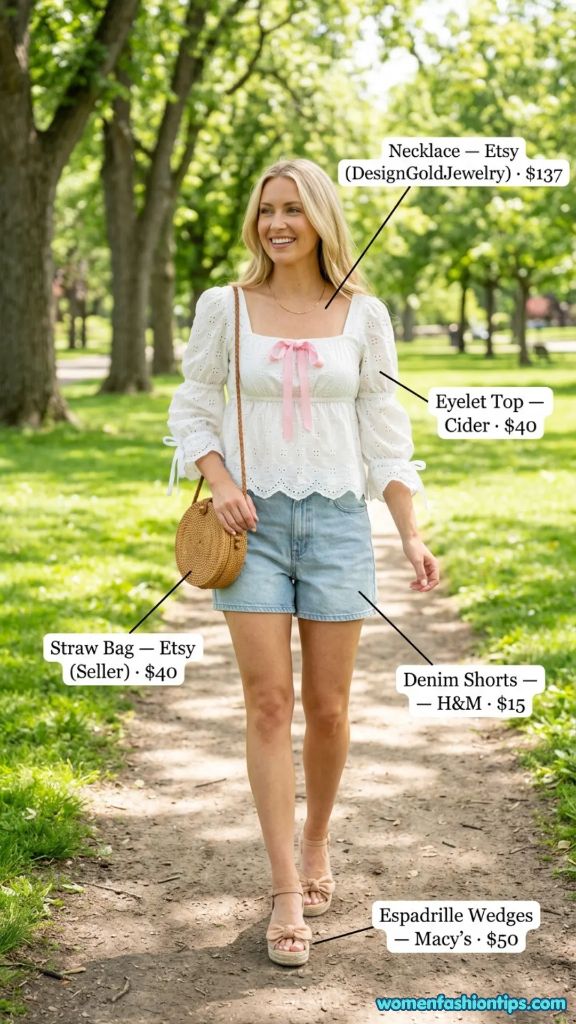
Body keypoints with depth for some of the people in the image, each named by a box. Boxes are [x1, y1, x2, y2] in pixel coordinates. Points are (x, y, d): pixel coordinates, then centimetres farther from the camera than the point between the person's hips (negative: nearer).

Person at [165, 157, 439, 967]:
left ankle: (317, 841, 33)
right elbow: (192, 413, 8)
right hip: (254, 524, 0)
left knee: (328, 707, 6)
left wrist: (412, 536, -3)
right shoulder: (224, 308, 1)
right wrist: (220, 484, -10)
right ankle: (288, 894, 4)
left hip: (337, 521, 1)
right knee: (268, 705, -4)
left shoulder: (364, 316, 2)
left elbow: (386, 437, 4)